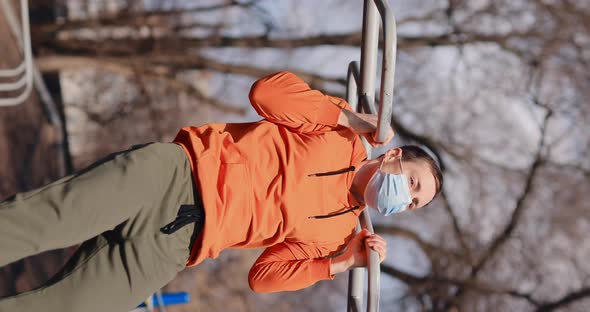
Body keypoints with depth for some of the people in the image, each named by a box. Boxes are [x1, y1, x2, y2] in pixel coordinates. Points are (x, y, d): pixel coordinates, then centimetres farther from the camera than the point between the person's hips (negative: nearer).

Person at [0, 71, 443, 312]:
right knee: (39, 222, -24)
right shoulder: (338, 133, 11)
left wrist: (339, 264, 4)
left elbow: (264, 274, 14)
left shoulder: (336, 232, 19)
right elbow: (268, 90, -3)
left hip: (169, 247, 2)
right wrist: (352, 118, -3)